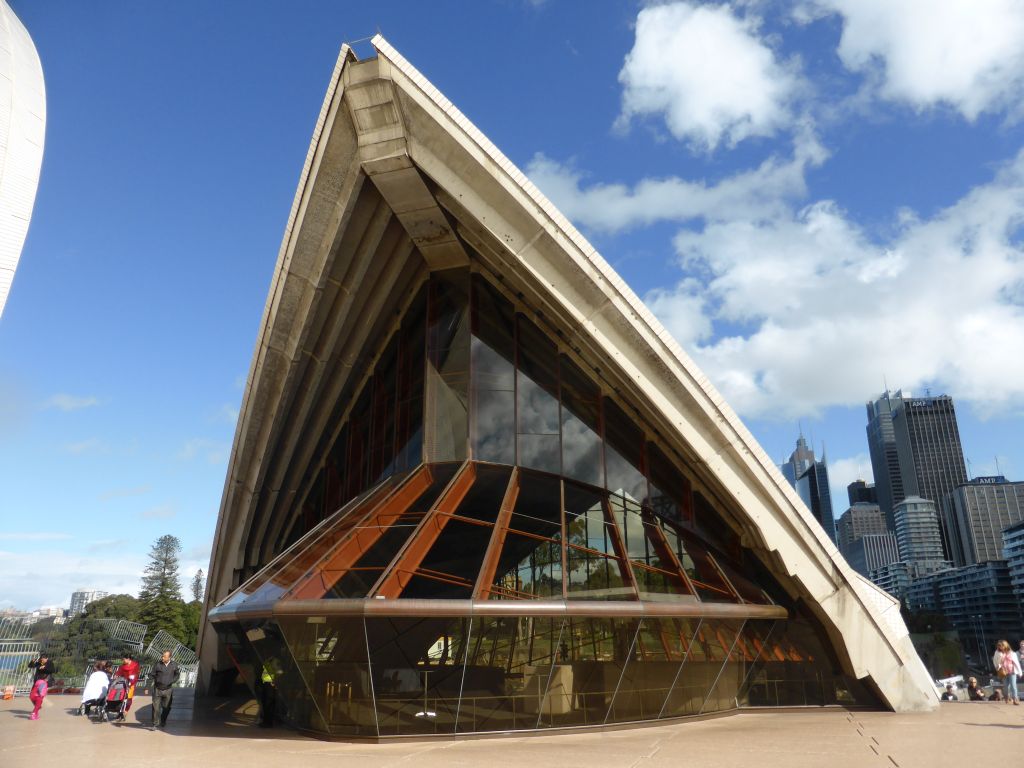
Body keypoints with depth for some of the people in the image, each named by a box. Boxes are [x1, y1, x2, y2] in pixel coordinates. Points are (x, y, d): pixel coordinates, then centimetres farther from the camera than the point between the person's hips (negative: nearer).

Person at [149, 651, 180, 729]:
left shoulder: (174, 664, -2)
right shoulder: (158, 664, -8)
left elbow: (177, 674, 13)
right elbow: (152, 675, -2)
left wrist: (173, 681, -3)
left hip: (168, 689, 2)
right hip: (157, 689, -2)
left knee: (166, 707, 12)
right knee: (156, 707, -5)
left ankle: (162, 722, 34)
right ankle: (156, 724, 7)